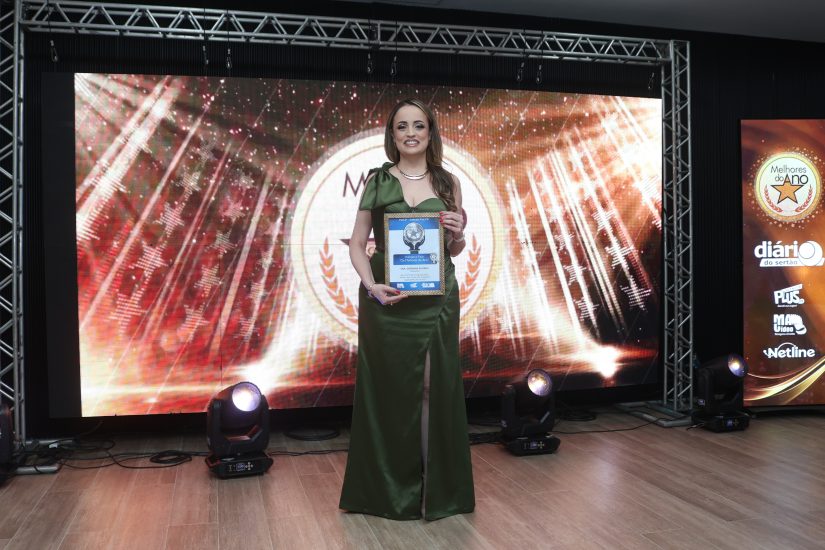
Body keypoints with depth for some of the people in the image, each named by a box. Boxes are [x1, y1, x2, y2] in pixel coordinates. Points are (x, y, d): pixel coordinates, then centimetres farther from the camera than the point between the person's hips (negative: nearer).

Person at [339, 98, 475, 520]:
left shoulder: (448, 182, 8)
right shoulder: (378, 181, 3)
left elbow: (455, 250, 15)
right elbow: (357, 243, 2)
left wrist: (458, 233, -8)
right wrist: (371, 285, -14)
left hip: (437, 299, 2)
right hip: (387, 298, -1)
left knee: (436, 387, 5)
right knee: (389, 388, 5)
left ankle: (438, 489, 21)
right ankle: (389, 490, 21)